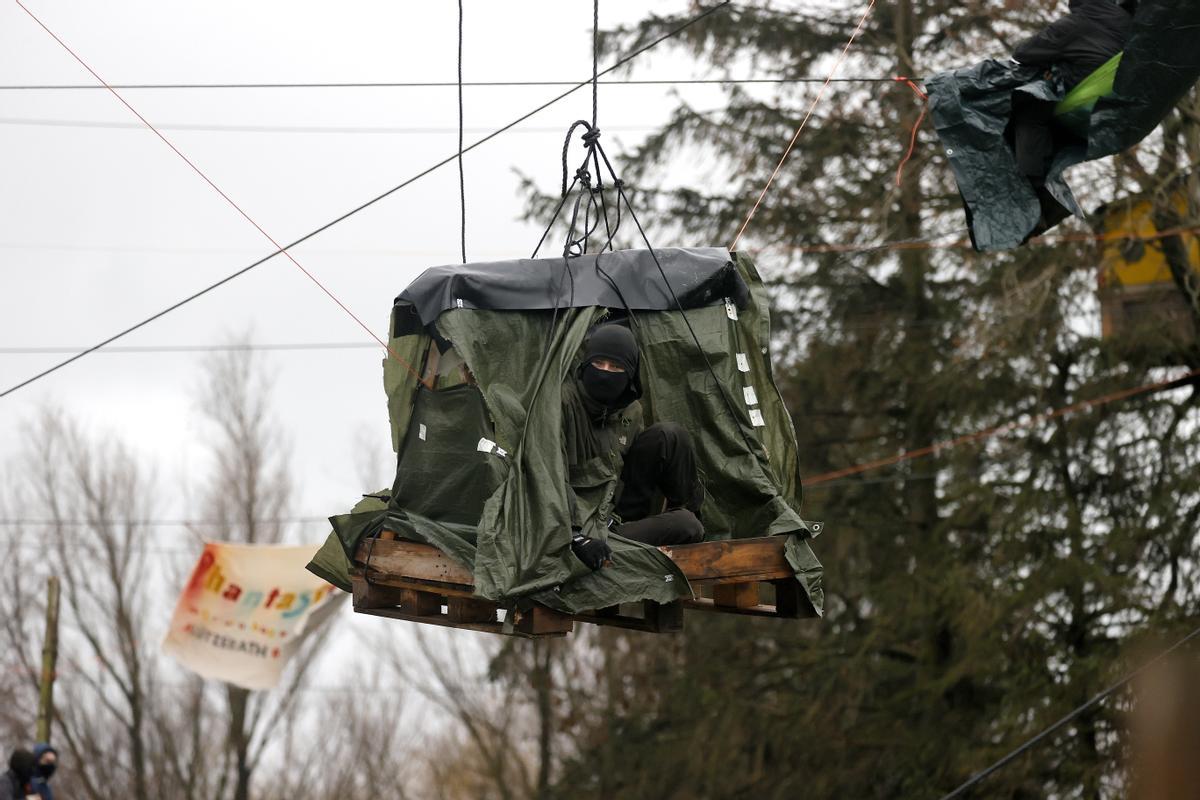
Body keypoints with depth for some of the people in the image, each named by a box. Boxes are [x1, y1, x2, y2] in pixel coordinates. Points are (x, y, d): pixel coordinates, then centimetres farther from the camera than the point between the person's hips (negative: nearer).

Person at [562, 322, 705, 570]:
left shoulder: (630, 412, 6)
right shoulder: (564, 401, -19)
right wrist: (577, 537, -34)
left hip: (613, 510, 8)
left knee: (669, 436, -3)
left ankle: (689, 511, 13)